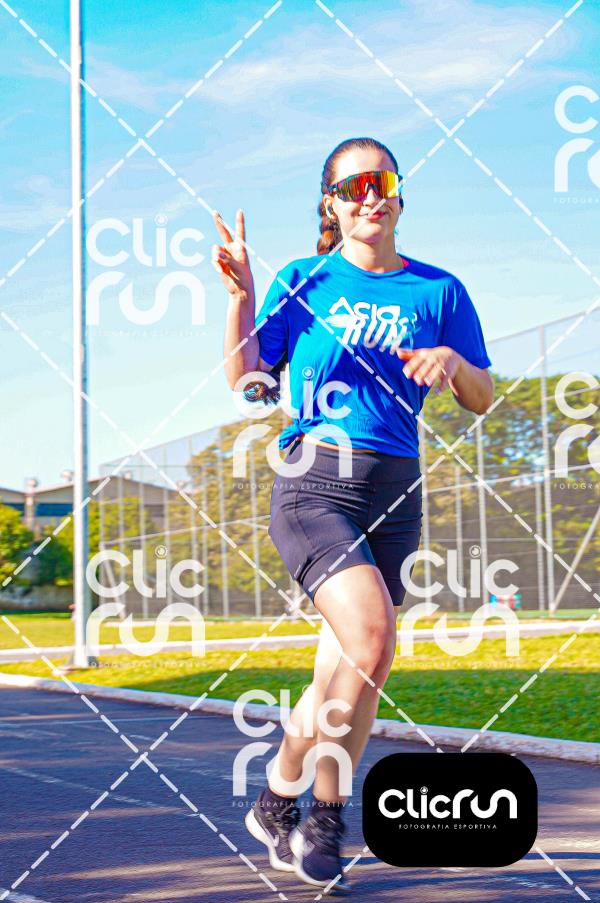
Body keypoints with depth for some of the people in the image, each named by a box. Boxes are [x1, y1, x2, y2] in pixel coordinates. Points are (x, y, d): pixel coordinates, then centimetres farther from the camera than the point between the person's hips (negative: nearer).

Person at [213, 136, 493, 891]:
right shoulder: (303, 281, 6)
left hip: (393, 493, 3)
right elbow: (248, 382, 1)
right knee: (372, 641, -21)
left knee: (344, 668, 1)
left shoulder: (439, 291, 9)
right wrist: (241, 296, -11)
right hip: (313, 481, -3)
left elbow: (483, 400, 11)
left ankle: (320, 823, 17)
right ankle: (281, 797, -5)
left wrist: (452, 362, -9)